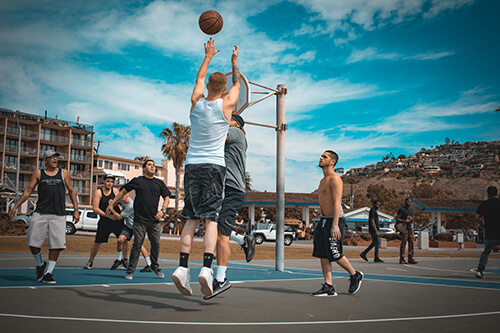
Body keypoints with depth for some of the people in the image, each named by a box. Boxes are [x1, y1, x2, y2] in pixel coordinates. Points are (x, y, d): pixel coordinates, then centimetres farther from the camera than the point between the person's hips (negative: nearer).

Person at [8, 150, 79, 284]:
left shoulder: (64, 173, 12)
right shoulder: (38, 174, 10)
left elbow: (71, 192, 15)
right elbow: (28, 191, 11)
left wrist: (76, 210, 7)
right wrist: (15, 207, 4)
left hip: (58, 215, 0)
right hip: (40, 214, 0)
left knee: (57, 245, -7)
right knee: (33, 243, -4)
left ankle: (48, 273, 5)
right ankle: (40, 265, 24)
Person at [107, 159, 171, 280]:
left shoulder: (159, 183, 13)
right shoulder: (137, 181, 7)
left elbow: (166, 198, 14)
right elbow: (123, 192, 15)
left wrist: (163, 210, -2)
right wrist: (112, 203, 12)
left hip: (155, 220, 3)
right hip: (140, 220, -2)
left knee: (156, 245, 4)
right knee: (137, 245, -5)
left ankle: (155, 267, 22)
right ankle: (130, 270, 4)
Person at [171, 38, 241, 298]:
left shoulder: (196, 101, 6)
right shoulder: (226, 104, -1)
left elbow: (200, 78, 26)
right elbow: (237, 84, 21)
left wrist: (208, 56, 41)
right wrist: (234, 63, 37)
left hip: (192, 166, 3)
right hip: (215, 166, -3)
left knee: (191, 219, 5)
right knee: (211, 218, -6)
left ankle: (182, 267, -3)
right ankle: (206, 268, -19)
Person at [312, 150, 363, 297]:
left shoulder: (334, 178, -11)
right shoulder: (323, 181, 18)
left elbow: (337, 202, -19)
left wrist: (335, 225, -26)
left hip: (334, 220, -9)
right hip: (323, 220, 9)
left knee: (335, 255, -3)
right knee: (322, 255, 3)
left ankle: (355, 275, 19)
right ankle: (328, 287, 6)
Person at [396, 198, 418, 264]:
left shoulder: (411, 209, 18)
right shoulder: (401, 209, -6)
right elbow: (397, 219, -9)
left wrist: (411, 218, 1)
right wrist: (405, 221, -19)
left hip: (410, 227, 8)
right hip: (404, 228, -8)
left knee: (411, 243, 3)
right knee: (403, 243, -9)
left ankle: (410, 258, 6)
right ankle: (401, 259, -6)